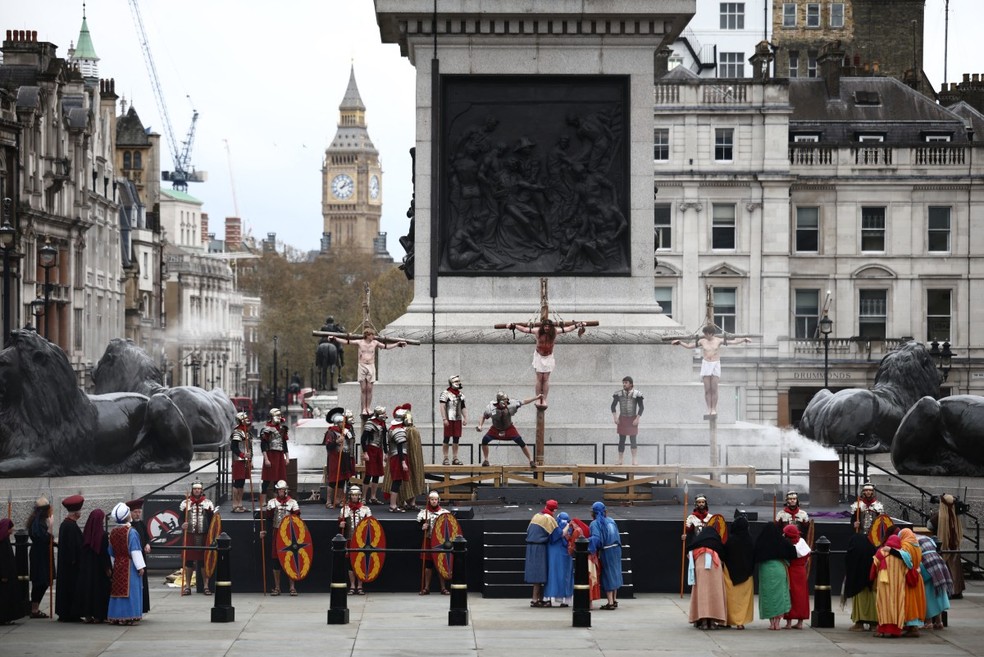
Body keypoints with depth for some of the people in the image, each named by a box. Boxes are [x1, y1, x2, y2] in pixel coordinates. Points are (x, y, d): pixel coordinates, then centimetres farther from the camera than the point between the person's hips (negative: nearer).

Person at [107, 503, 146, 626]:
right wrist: (140, 566, -13)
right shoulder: (130, 532, -14)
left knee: (117, 590, 9)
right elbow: (135, 551, -16)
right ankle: (129, 617, -7)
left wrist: (113, 566, 22)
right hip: (129, 565, -6)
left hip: (117, 565, 6)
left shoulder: (113, 532, 6)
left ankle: (116, 617, 10)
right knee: (129, 591, -4)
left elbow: (111, 552, 14)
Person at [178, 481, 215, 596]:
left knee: (204, 560, 1)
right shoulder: (185, 503, 7)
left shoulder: (208, 503, 6)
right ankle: (187, 586, 9)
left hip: (204, 536, 0)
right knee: (188, 560, 2)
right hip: (189, 535, 0)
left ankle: (206, 586, 7)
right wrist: (182, 525, -16)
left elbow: (212, 520, 5)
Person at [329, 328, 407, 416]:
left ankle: (368, 408, 5)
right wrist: (335, 338, -5)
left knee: (369, 389, -1)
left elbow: (386, 346, 12)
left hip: (371, 367, 1)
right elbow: (347, 342, 0)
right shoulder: (360, 342, 0)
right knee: (363, 389, -3)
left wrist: (397, 344, 9)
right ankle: (363, 409, -1)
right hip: (362, 366, -1)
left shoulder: (375, 343, 6)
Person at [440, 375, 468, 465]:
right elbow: (442, 407, -10)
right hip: (449, 420, -6)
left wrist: (465, 418, 9)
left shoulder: (461, 394, 14)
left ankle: (455, 458, 11)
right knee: (447, 439, -2)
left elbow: (463, 408, 19)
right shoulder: (446, 394, -5)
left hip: (458, 419, 6)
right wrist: (444, 419, -17)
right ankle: (446, 459, 2)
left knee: (456, 439, 6)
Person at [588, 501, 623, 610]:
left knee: (608, 576, 0)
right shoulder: (611, 521, 10)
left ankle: (610, 602, -3)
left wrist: (591, 550, -25)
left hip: (606, 552, -6)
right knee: (614, 574, 17)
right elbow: (616, 535, 14)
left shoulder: (595, 523, -10)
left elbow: (596, 538, -23)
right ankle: (614, 600, 24)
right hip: (616, 549, 6)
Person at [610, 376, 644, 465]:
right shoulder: (619, 394, 0)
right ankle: (620, 460, 9)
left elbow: (641, 407, -4)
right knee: (621, 440, 5)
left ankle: (635, 460, 0)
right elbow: (613, 406, 6)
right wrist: (615, 417, -3)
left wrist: (637, 419, -11)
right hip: (622, 419, 2)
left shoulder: (636, 394, -7)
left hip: (632, 419, -2)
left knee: (633, 439, -4)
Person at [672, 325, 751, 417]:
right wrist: (679, 342, 5)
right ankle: (709, 409, 2)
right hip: (705, 365, 2)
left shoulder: (718, 340, 0)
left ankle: (714, 409, 1)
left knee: (714, 389, -5)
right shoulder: (702, 341, 5)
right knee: (707, 389, -2)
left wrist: (744, 339, -7)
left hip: (715, 365, -1)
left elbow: (733, 342, 1)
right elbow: (688, 346, 12)